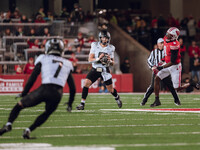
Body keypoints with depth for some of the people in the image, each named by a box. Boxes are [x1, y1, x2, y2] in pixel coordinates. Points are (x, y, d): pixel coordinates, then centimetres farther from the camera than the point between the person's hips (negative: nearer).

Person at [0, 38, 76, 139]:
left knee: (19, 105, 12)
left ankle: (9, 124, -8)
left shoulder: (43, 59, 14)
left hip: (44, 89, -2)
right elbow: (72, 88, 24)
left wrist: (24, 93, 15)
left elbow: (33, 78, 8)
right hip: (57, 94, 2)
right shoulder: (67, 64, 24)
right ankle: (29, 130, 13)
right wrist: (70, 104, 34)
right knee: (47, 113, 27)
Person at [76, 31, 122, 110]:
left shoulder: (110, 48, 0)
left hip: (105, 71, 1)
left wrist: (110, 61, -18)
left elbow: (112, 63, 5)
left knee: (110, 89, 6)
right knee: (86, 83, -19)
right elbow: (90, 59, -8)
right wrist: (98, 59, -26)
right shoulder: (95, 46, -4)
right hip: (95, 69, -1)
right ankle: (82, 104, -14)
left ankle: (117, 98, 41)